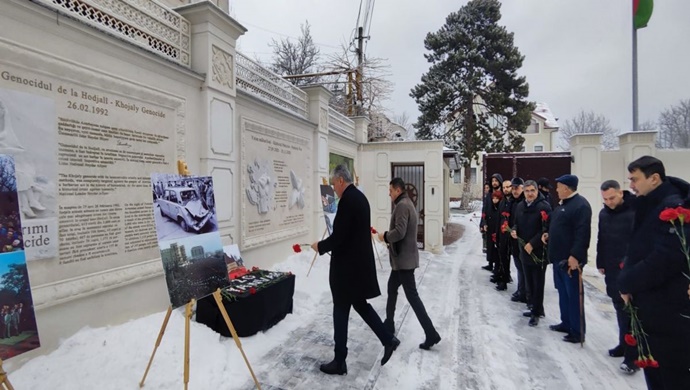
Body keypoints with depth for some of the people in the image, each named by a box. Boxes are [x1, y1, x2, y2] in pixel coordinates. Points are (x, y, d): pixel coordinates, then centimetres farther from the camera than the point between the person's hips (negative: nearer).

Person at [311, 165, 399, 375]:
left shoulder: (348, 199, -20)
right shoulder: (360, 197, 10)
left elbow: (339, 236, -23)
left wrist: (320, 246, -6)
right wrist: (327, 245, 17)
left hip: (347, 265, -9)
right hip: (360, 262, 9)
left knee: (341, 311, 5)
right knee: (360, 304, 22)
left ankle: (339, 362, 19)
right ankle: (388, 339, 24)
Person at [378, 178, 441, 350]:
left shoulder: (402, 205, -18)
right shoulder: (407, 204, 15)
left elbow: (399, 232, -27)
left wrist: (385, 237, -11)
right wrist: (388, 236, 10)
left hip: (404, 258, -11)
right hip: (403, 257, 11)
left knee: (412, 295, -5)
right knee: (392, 288, 19)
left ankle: (431, 334, 2)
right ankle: (389, 324, 31)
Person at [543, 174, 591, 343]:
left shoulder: (580, 204, -16)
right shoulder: (562, 203, 15)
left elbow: (583, 233, -23)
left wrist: (575, 256, -27)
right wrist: (549, 235, 11)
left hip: (571, 259, -10)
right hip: (559, 257, 10)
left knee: (574, 295, 0)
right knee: (563, 293, 18)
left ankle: (578, 332, 11)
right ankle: (566, 323, 31)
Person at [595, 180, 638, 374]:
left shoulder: (635, 211, -15)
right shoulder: (604, 213, 6)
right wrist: (601, 263, 13)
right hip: (612, 270, 6)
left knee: (631, 310, 0)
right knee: (620, 308, 16)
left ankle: (633, 354, 10)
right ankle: (625, 343, 30)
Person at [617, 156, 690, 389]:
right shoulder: (647, 208, 11)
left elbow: (665, 260, -26)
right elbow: (636, 251, 16)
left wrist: (627, 283, -15)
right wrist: (627, 281, 0)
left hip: (670, 313, -8)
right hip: (647, 307, 9)